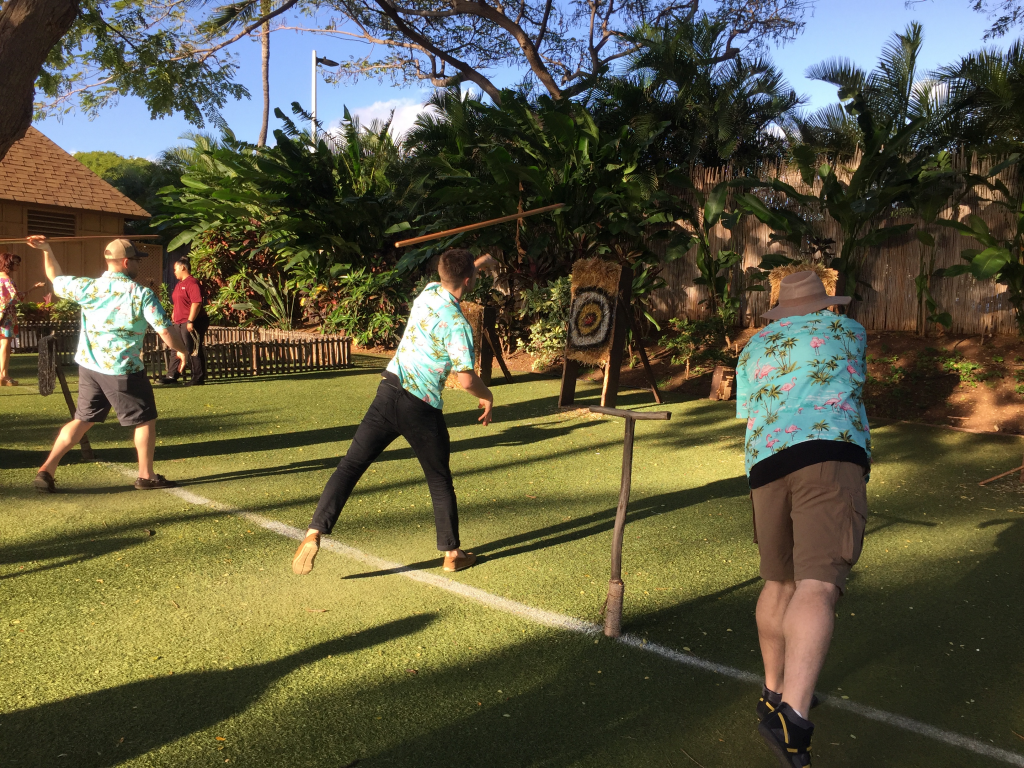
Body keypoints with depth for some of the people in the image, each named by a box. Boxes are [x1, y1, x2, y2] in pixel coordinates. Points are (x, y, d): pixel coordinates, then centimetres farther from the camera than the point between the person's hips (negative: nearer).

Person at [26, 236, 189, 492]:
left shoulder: (87, 287, 3)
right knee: (145, 420, 9)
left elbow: (56, 279, 21)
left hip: (88, 366, 6)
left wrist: (47, 251, 31)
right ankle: (146, 476, 14)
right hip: (123, 370, -6)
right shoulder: (141, 293, -11)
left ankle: (47, 470, 13)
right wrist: (179, 350, 6)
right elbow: (164, 330, -10)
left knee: (82, 420, 17)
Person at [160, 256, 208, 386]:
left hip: (191, 323, -10)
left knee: (194, 351, -5)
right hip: (179, 323, 10)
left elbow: (197, 302, -23)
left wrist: (190, 321, -25)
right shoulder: (179, 284, 19)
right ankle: (172, 376, 19)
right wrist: (174, 314, 23)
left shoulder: (192, 283, -14)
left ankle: (198, 377, 2)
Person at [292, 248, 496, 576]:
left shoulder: (428, 292, 6)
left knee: (350, 465, 3)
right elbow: (467, 379, -18)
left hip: (389, 391, 5)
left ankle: (314, 533, -9)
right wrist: (487, 396, 3)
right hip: (422, 408, -4)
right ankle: (452, 553, 24)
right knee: (440, 481, 13)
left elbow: (451, 279, 33)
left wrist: (477, 262, 47)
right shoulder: (457, 324, -12)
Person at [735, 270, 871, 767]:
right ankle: (791, 716, -33)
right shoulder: (847, 330, 18)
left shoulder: (753, 349, 24)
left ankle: (775, 691, 33)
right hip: (832, 455, -4)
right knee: (817, 586, -17)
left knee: (779, 582, 20)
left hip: (766, 465, 4)